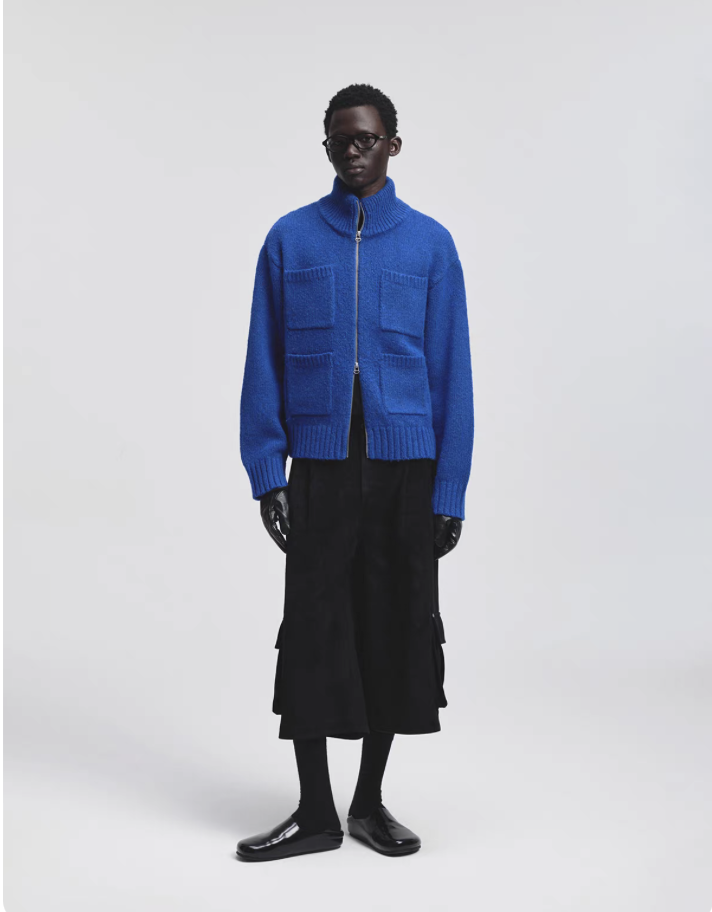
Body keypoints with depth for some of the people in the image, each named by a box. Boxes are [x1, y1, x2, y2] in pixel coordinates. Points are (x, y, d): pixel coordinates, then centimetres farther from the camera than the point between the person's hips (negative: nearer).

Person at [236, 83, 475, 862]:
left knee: (395, 630, 7)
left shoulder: (430, 244, 4)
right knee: (312, 632, 0)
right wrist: (266, 473, -3)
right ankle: (315, 811, 14)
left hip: (405, 468, 1)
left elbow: (451, 372, 3)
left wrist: (450, 490, -2)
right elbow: (264, 364, 5)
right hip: (319, 467, 0)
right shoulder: (290, 238, 5)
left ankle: (370, 801, 23)